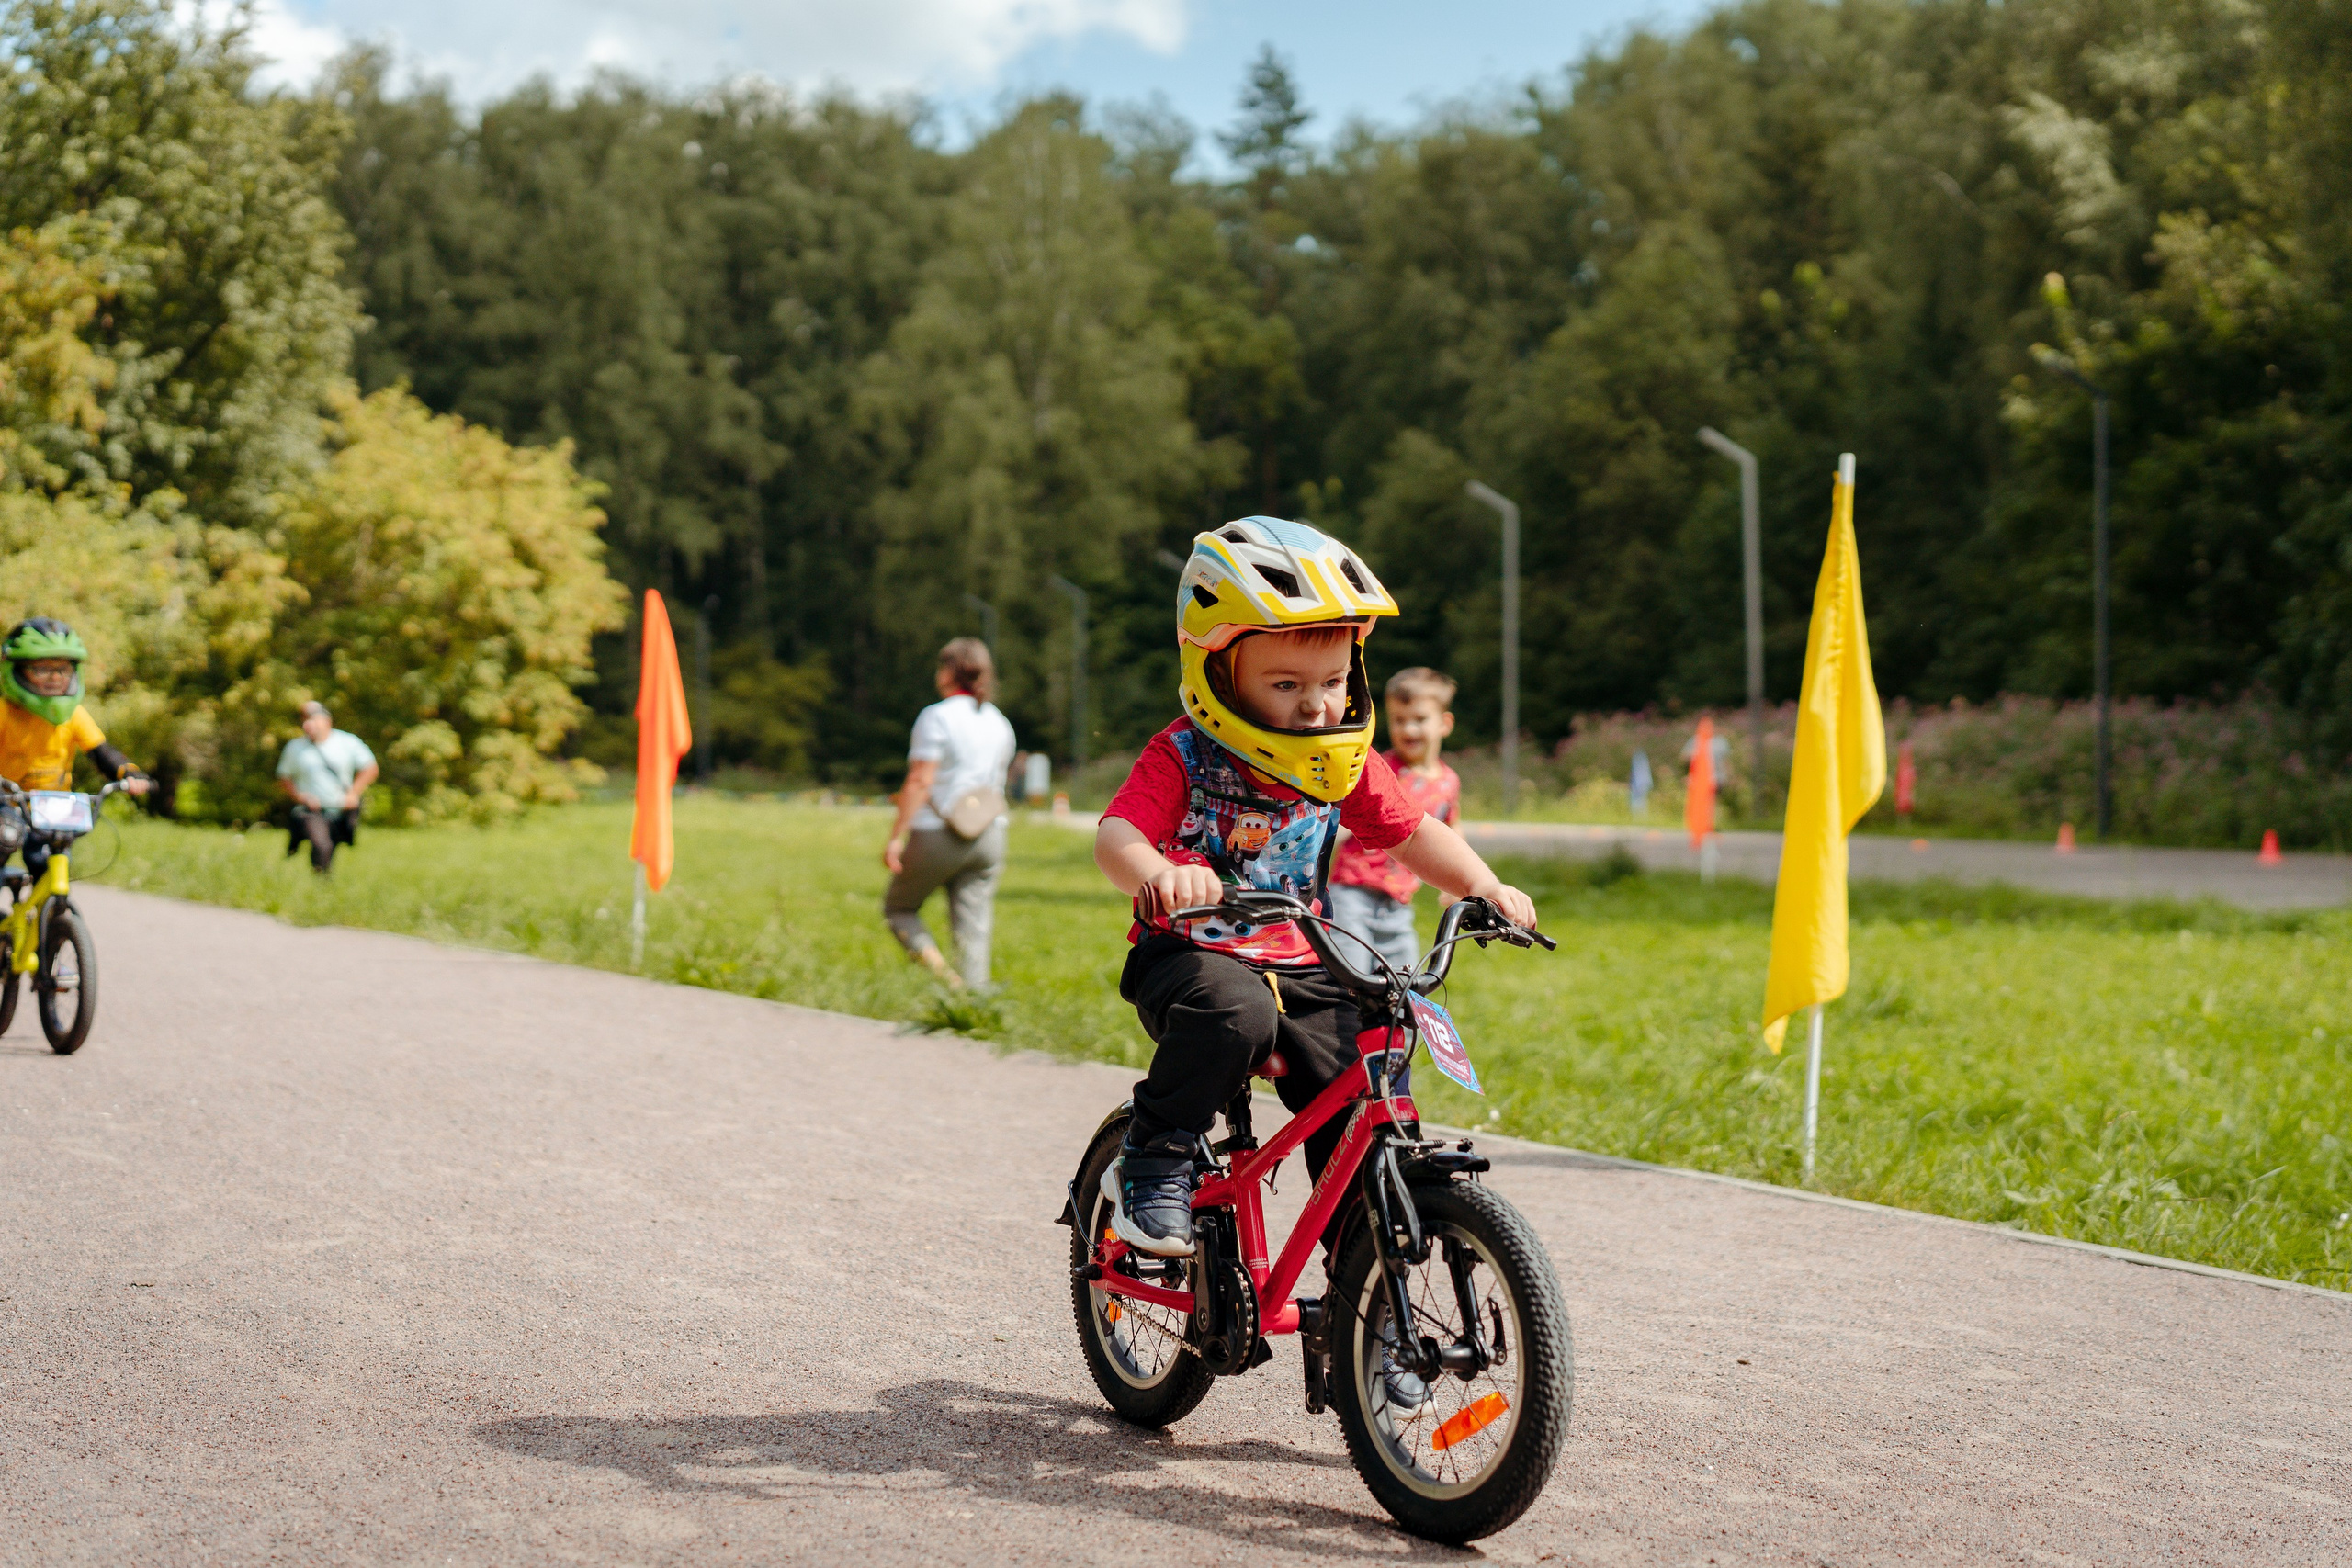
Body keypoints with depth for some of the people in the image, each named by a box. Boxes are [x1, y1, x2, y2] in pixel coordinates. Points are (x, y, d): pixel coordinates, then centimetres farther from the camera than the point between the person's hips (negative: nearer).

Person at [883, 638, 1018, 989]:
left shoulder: (937, 717, -9)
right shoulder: (999, 723, 11)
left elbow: (920, 782, -14)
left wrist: (896, 836, -13)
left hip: (938, 834, -5)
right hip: (990, 835, 5)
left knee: (898, 908, 12)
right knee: (973, 929, 5)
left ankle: (936, 967, -10)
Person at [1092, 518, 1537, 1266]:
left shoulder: (1346, 764, 2)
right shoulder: (1183, 758, -14)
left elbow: (1414, 833, 10)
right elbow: (1116, 836, -27)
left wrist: (1483, 886, -8)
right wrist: (1158, 874, -51)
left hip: (1299, 969, 5)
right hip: (1191, 957, -4)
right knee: (1233, 1016, -38)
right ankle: (1155, 1160, -17)